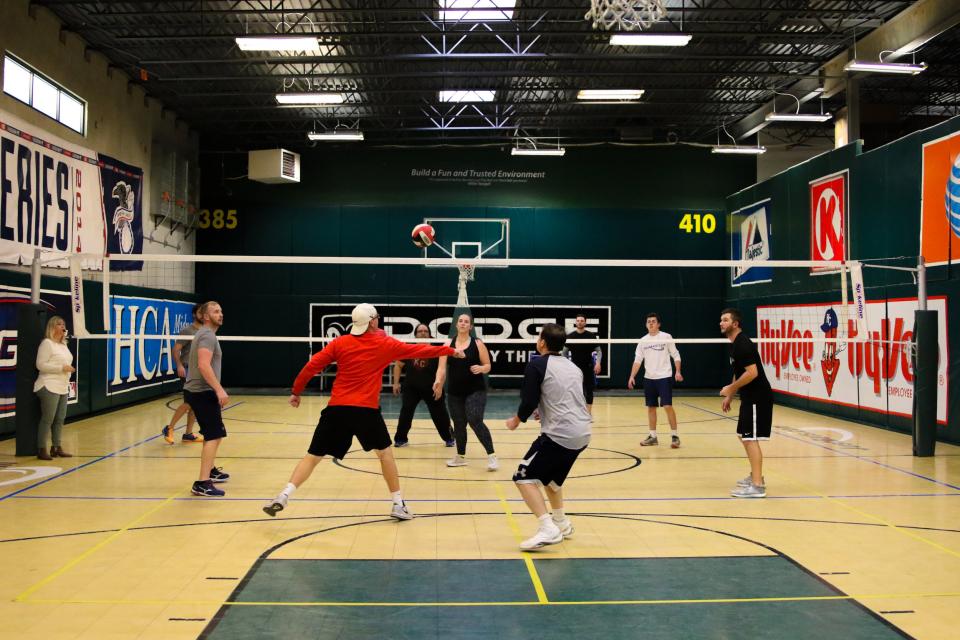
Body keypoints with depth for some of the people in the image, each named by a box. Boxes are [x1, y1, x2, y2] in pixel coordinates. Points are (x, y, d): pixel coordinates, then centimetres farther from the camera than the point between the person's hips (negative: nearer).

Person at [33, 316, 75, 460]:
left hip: (63, 388, 8)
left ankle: (57, 448, 17)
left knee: (60, 419, 9)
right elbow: (41, 365, -14)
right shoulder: (47, 343, -8)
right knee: (48, 419, -7)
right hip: (50, 387, -8)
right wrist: (62, 368, -16)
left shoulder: (63, 345, 17)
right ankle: (42, 450, -2)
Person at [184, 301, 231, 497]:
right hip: (202, 392, -11)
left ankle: (210, 471, 40)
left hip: (198, 392, 11)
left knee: (213, 434, 24)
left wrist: (216, 392, 30)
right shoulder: (207, 335, -13)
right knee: (214, 436, -15)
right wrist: (219, 390, -30)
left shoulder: (206, 334, 19)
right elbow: (204, 366, -26)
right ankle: (202, 484, -20)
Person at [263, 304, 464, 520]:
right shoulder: (385, 344, 4)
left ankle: (283, 496, -7)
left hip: (337, 408, 1)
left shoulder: (340, 343, 6)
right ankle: (398, 504, 18)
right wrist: (451, 351, 24)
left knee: (313, 456, 7)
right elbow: (418, 350, 12)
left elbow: (312, 366, 2)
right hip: (366, 410, -1)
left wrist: (296, 392, 15)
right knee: (385, 452, 18)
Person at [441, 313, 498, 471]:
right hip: (454, 392, 3)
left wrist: (480, 368, -21)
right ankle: (461, 456, 27)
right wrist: (438, 382, -23)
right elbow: (442, 367, -4)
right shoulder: (448, 344, 4)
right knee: (459, 424, 11)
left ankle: (491, 456, -12)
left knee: (475, 421, -17)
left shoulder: (477, 344, -1)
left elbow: (488, 366, 2)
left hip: (475, 391, -3)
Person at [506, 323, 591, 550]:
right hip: (582, 434, 8)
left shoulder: (537, 365, -5)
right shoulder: (573, 366, 17)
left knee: (524, 478, -4)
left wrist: (516, 421, 9)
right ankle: (561, 523, 38)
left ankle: (548, 529, -16)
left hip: (560, 434, -8)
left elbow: (529, 402, -9)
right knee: (550, 476, 28)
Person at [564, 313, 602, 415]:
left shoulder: (591, 336, -1)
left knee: (589, 391, 2)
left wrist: (598, 362, -13)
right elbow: (565, 352, 9)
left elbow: (598, 351, 2)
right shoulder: (570, 336, 1)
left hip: (588, 368, 0)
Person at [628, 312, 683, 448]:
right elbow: (637, 360, 7)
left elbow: (676, 355, 1)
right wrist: (632, 376, -2)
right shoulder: (643, 341, 7)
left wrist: (677, 372, -11)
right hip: (649, 378, 4)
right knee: (651, 407, 7)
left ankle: (674, 436, -3)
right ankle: (652, 436, 16)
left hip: (664, 377, -4)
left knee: (668, 406, -11)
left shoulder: (666, 337, -2)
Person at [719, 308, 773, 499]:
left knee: (750, 439, -10)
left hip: (757, 398, -11)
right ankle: (755, 476, 30)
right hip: (750, 397, 11)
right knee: (744, 436, 18)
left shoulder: (743, 344, -18)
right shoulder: (735, 344, 13)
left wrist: (730, 389, -18)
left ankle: (757, 486, -8)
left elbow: (752, 373, -26)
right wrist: (730, 396, 19)